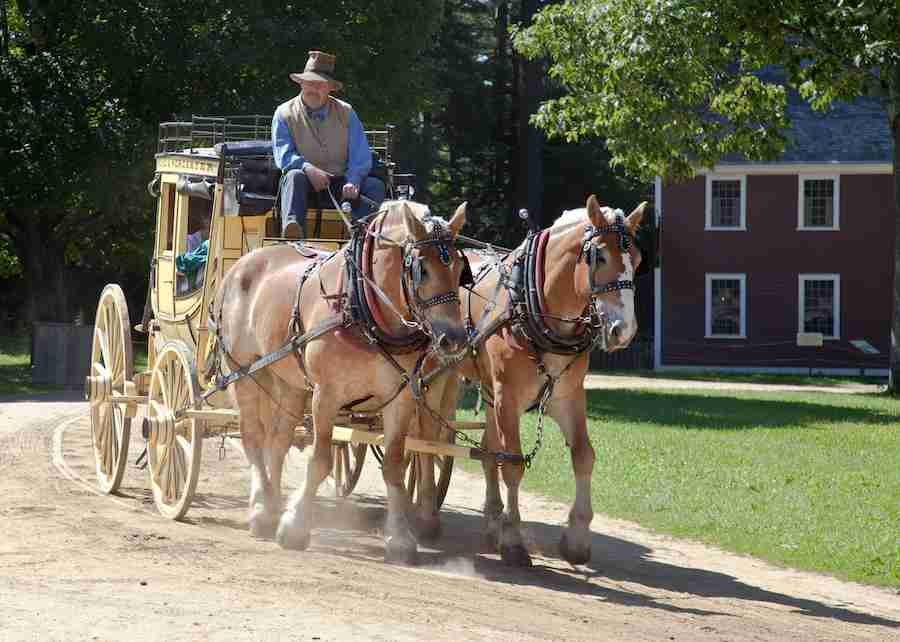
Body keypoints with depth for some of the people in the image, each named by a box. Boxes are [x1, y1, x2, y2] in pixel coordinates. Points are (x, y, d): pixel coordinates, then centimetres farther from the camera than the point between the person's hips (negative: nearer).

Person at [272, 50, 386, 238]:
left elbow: (360, 156, 4)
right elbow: (283, 155, -4)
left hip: (339, 185, 2)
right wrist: (308, 168, -24)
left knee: (375, 186, -22)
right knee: (294, 176, -34)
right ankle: (291, 226, -60)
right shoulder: (285, 113, 7)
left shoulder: (346, 113, 12)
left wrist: (353, 182, -17)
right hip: (306, 186, -2)